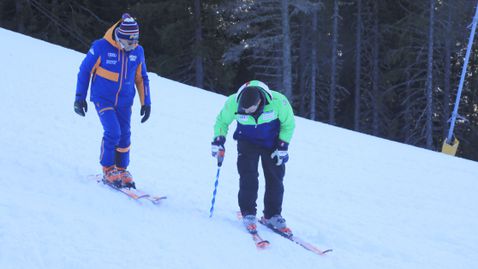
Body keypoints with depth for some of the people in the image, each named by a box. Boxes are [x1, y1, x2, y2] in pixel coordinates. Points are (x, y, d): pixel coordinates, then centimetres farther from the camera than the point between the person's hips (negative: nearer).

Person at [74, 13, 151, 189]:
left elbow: (142, 78, 12)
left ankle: (121, 170, 20)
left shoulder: (138, 52, -1)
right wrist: (80, 97, -6)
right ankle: (108, 170, 0)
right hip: (103, 99, -4)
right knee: (113, 132, -16)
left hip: (124, 101, 4)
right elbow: (85, 71, -5)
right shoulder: (101, 47, -14)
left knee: (124, 135, 2)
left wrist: (146, 102, 9)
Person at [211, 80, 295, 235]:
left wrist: (283, 146, -12)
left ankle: (272, 216, 11)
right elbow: (222, 121, -4)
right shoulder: (233, 103, -27)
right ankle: (248, 214, -5)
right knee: (248, 177, -16)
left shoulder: (278, 101, -29)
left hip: (272, 143, 0)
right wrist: (218, 140, -17)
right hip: (247, 143, 0)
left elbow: (289, 123, -10)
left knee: (275, 179, -2)